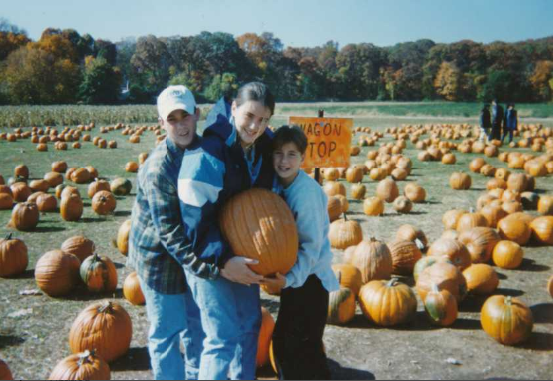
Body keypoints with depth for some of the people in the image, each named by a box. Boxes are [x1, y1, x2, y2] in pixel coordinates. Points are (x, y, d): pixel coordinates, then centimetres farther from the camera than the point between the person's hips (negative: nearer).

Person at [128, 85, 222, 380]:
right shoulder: (157, 169, -27)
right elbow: (169, 233, -29)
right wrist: (211, 267, -38)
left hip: (194, 248, 7)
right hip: (159, 256, -7)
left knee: (198, 321, 21)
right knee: (167, 330, 3)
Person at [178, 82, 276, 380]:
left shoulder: (265, 147, -3)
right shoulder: (207, 154, -25)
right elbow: (194, 219, -24)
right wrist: (221, 260, -29)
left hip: (242, 253, 7)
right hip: (207, 255, -7)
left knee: (250, 323, 17)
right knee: (224, 335, -8)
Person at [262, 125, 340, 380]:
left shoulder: (306, 192, -22)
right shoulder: (277, 185, 0)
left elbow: (312, 245, -22)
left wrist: (290, 278, -29)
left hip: (308, 278, -8)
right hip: (291, 275, 8)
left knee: (301, 349, -2)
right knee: (284, 343, 18)